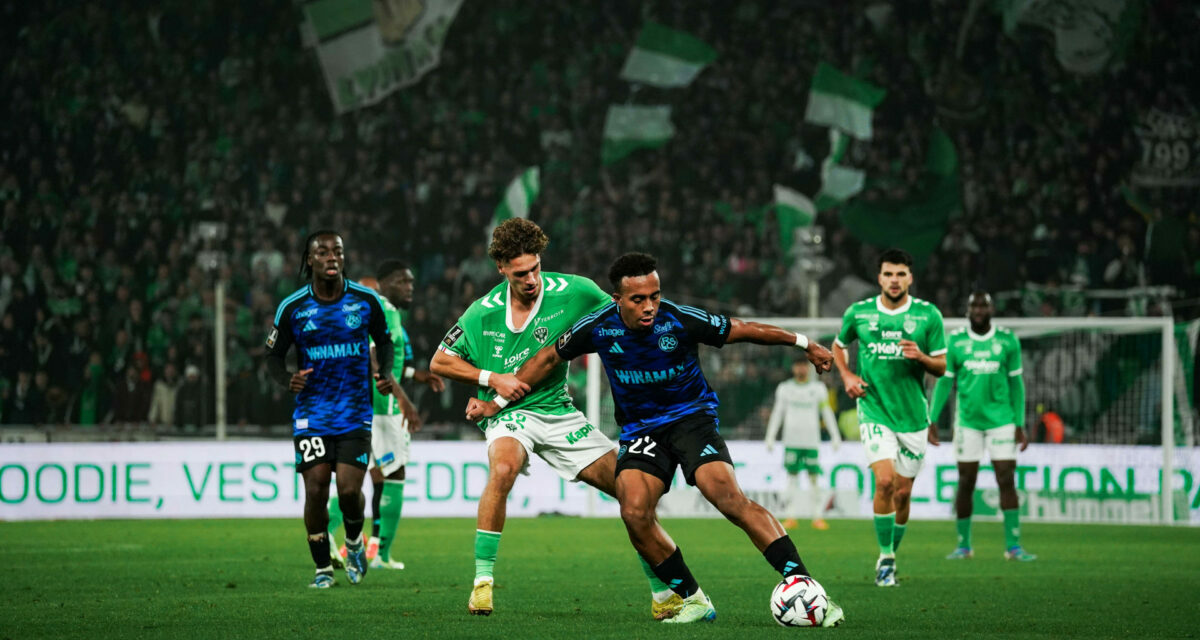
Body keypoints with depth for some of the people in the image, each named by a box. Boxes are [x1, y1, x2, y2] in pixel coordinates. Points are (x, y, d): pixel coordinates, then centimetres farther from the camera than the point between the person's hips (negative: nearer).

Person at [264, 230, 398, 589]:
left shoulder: (366, 301, -2)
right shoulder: (292, 308, -4)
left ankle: (354, 542, 22)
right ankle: (322, 568, 10)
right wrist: (287, 380, -14)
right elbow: (273, 355, 6)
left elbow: (383, 340, 15)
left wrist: (387, 373, -3)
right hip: (312, 409, 0)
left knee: (349, 489, -10)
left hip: (355, 411, 0)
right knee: (316, 491, -6)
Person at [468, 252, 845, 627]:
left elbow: (743, 331, -3)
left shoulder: (682, 321, -18)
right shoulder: (598, 328, -11)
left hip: (691, 416, -3)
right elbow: (549, 359, 6)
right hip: (640, 430, 3)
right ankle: (693, 600, -6)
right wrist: (496, 404, 9)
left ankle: (802, 584, -26)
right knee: (634, 512, -22)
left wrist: (803, 343, 7)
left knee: (729, 498, -26)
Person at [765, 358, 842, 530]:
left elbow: (827, 412, 10)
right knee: (792, 476, -2)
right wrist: (770, 437, 5)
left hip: (812, 440, 0)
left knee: (814, 477, -4)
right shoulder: (785, 388, 9)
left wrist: (835, 436, 6)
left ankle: (817, 517, -1)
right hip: (791, 439, 0)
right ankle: (791, 518, 0)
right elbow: (777, 412, 10)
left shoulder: (818, 388, 8)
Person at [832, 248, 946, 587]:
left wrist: (921, 357, -17)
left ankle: (892, 554, 27)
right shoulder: (858, 313, 0)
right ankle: (885, 559, -6)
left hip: (913, 415, 1)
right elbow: (838, 346, 19)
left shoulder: (928, 315, -2)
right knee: (884, 482, -18)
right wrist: (847, 376, 1)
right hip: (874, 410, -1)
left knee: (903, 492, 6)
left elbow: (942, 366, 4)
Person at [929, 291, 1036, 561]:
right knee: (965, 483, 3)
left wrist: (1020, 425, 5)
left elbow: (1016, 384, 7)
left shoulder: (1008, 341, 1)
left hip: (1001, 420, 0)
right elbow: (944, 383, 7)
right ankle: (963, 545, 14)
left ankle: (1013, 545, -5)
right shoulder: (955, 341, 2)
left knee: (1006, 481, -7)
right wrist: (932, 421, 3)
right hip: (967, 421, 0)